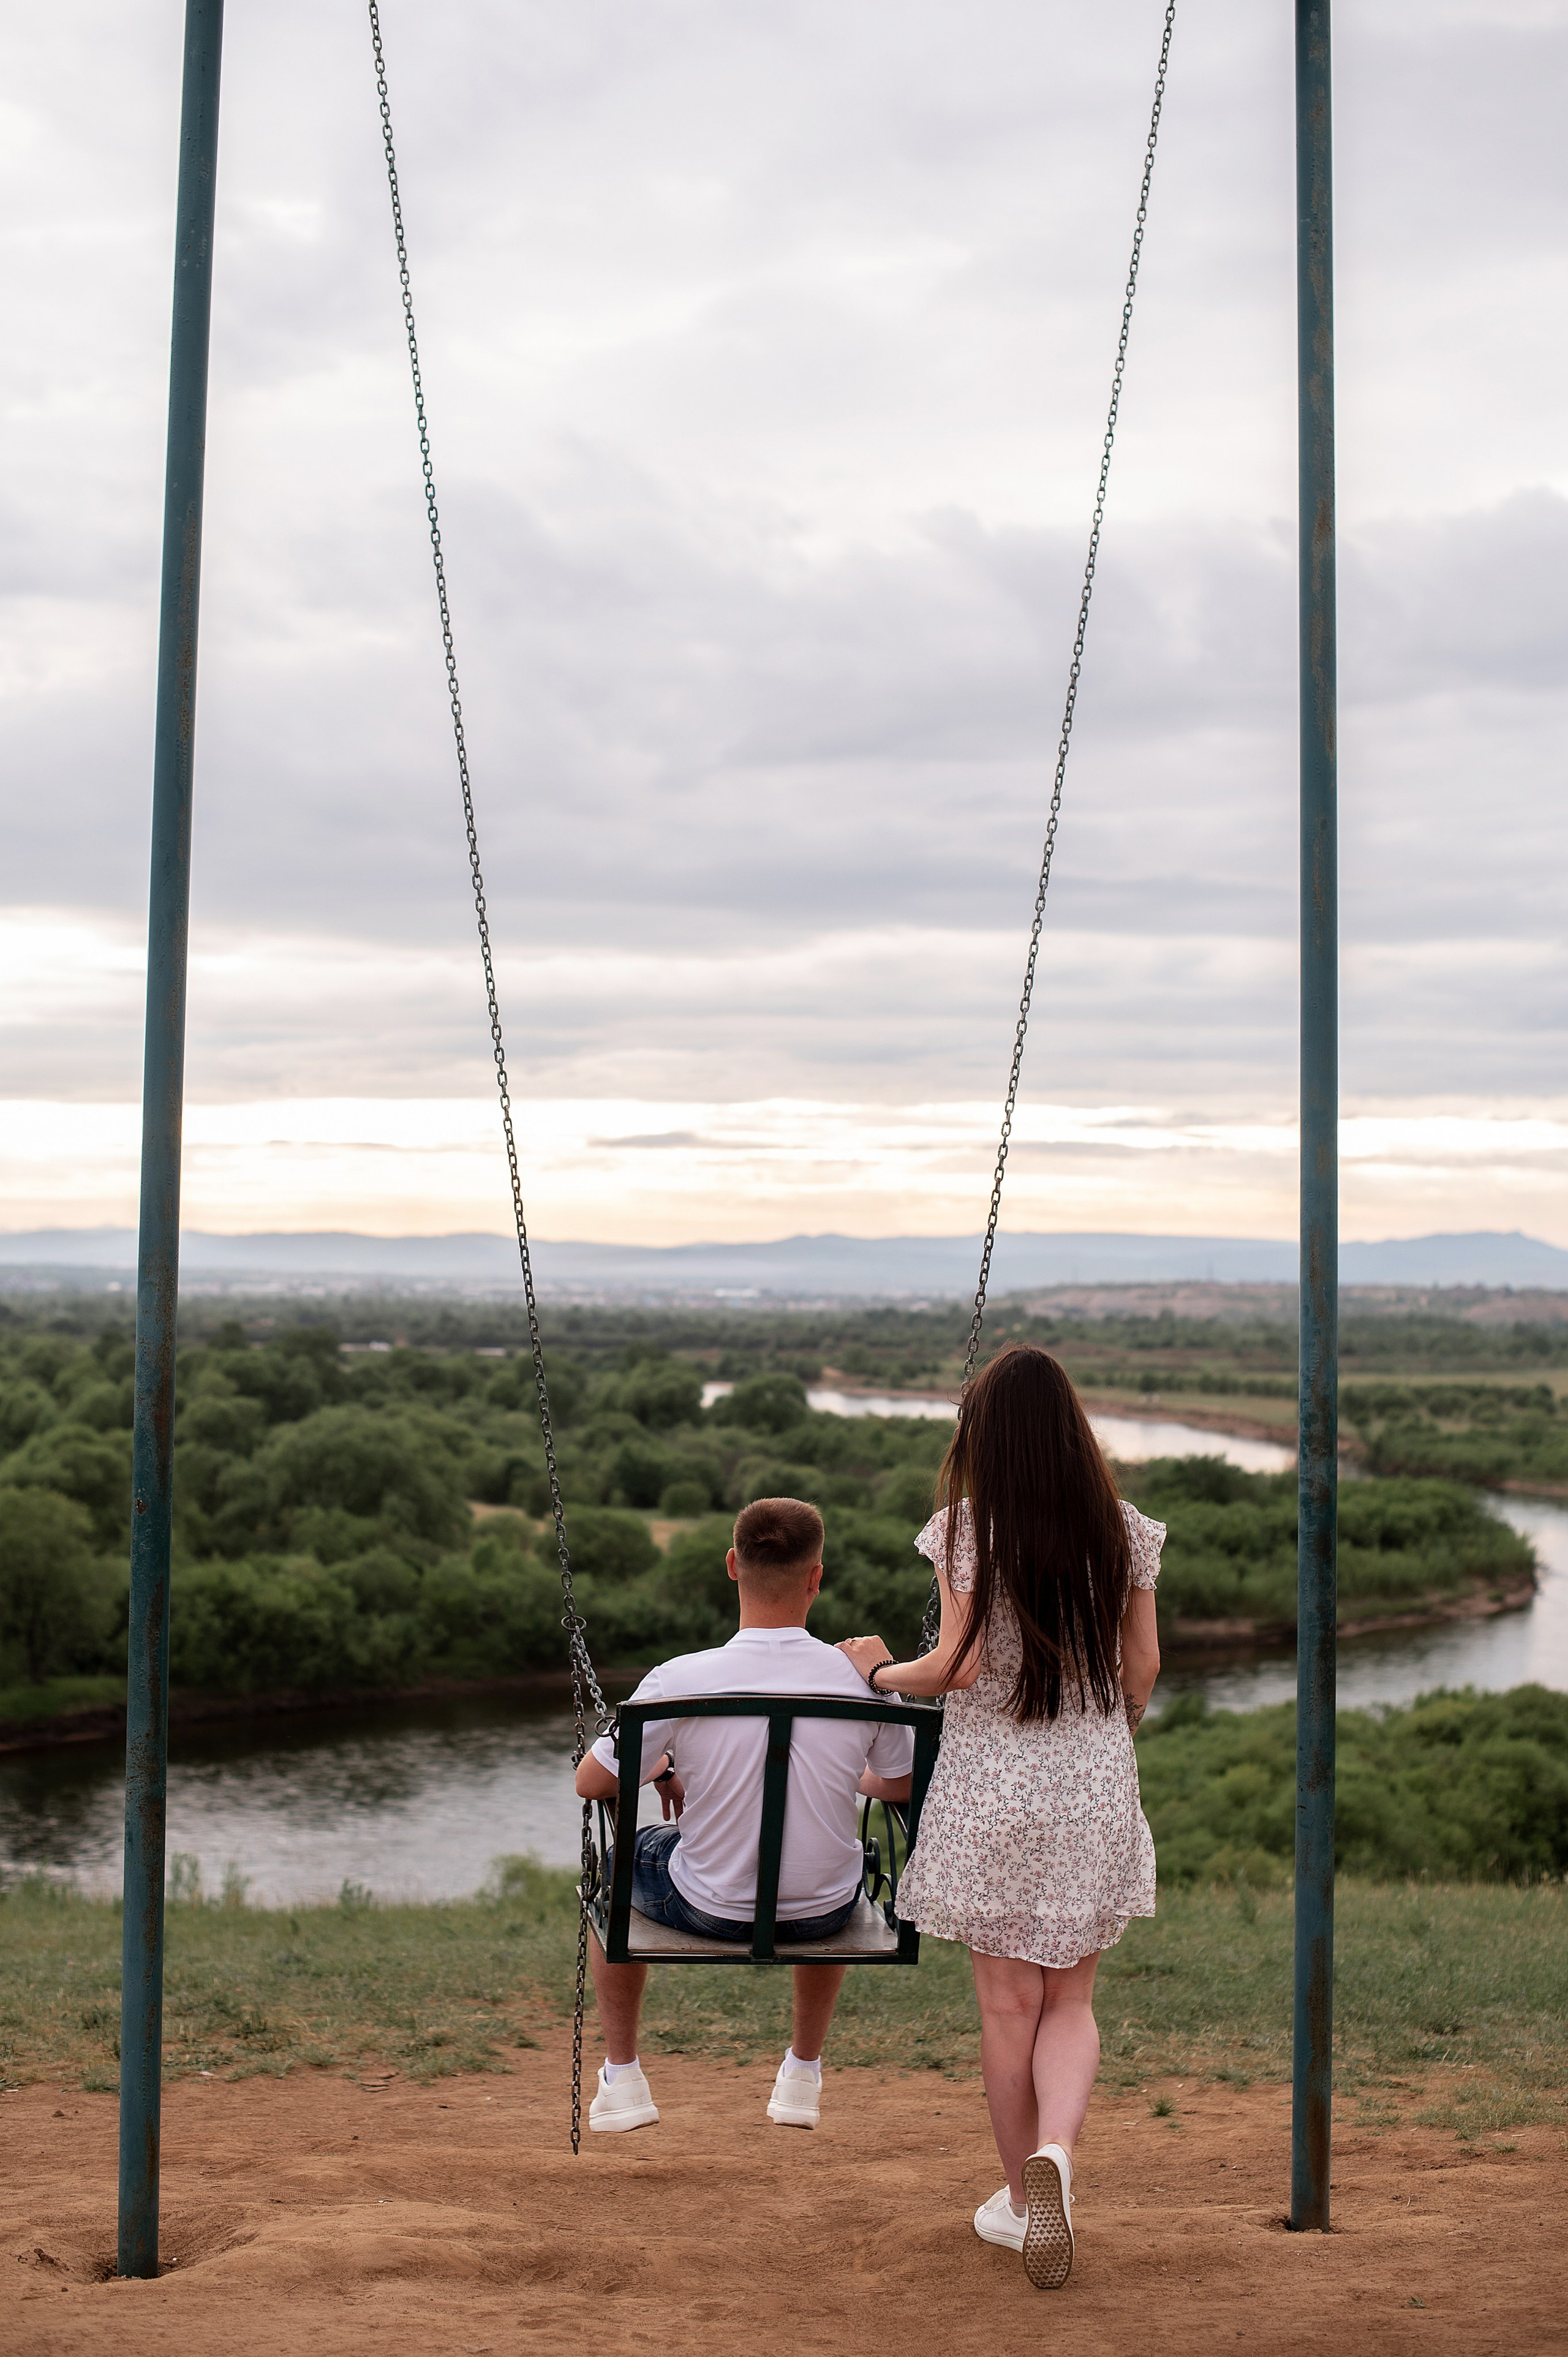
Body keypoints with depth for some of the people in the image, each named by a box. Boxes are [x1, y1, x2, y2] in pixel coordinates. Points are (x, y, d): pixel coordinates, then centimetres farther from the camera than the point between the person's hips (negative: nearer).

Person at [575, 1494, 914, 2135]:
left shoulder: (677, 1681, -22)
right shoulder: (862, 1678, -17)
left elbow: (592, 1783, -8)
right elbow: (904, 1786, 0)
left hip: (709, 1909, -2)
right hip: (825, 1915, 2)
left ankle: (621, 2078, 36)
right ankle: (803, 2074, 47)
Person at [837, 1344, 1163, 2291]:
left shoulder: (966, 1529, -9)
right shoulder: (1123, 1530, 0)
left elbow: (961, 1665, -14)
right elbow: (1144, 1665, 4)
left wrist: (882, 1671, 4)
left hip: (990, 1787, -2)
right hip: (1094, 1787, 2)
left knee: (1010, 2005, 10)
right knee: (1071, 2001, 12)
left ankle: (1023, 2198, 21)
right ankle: (1055, 2152, -13)